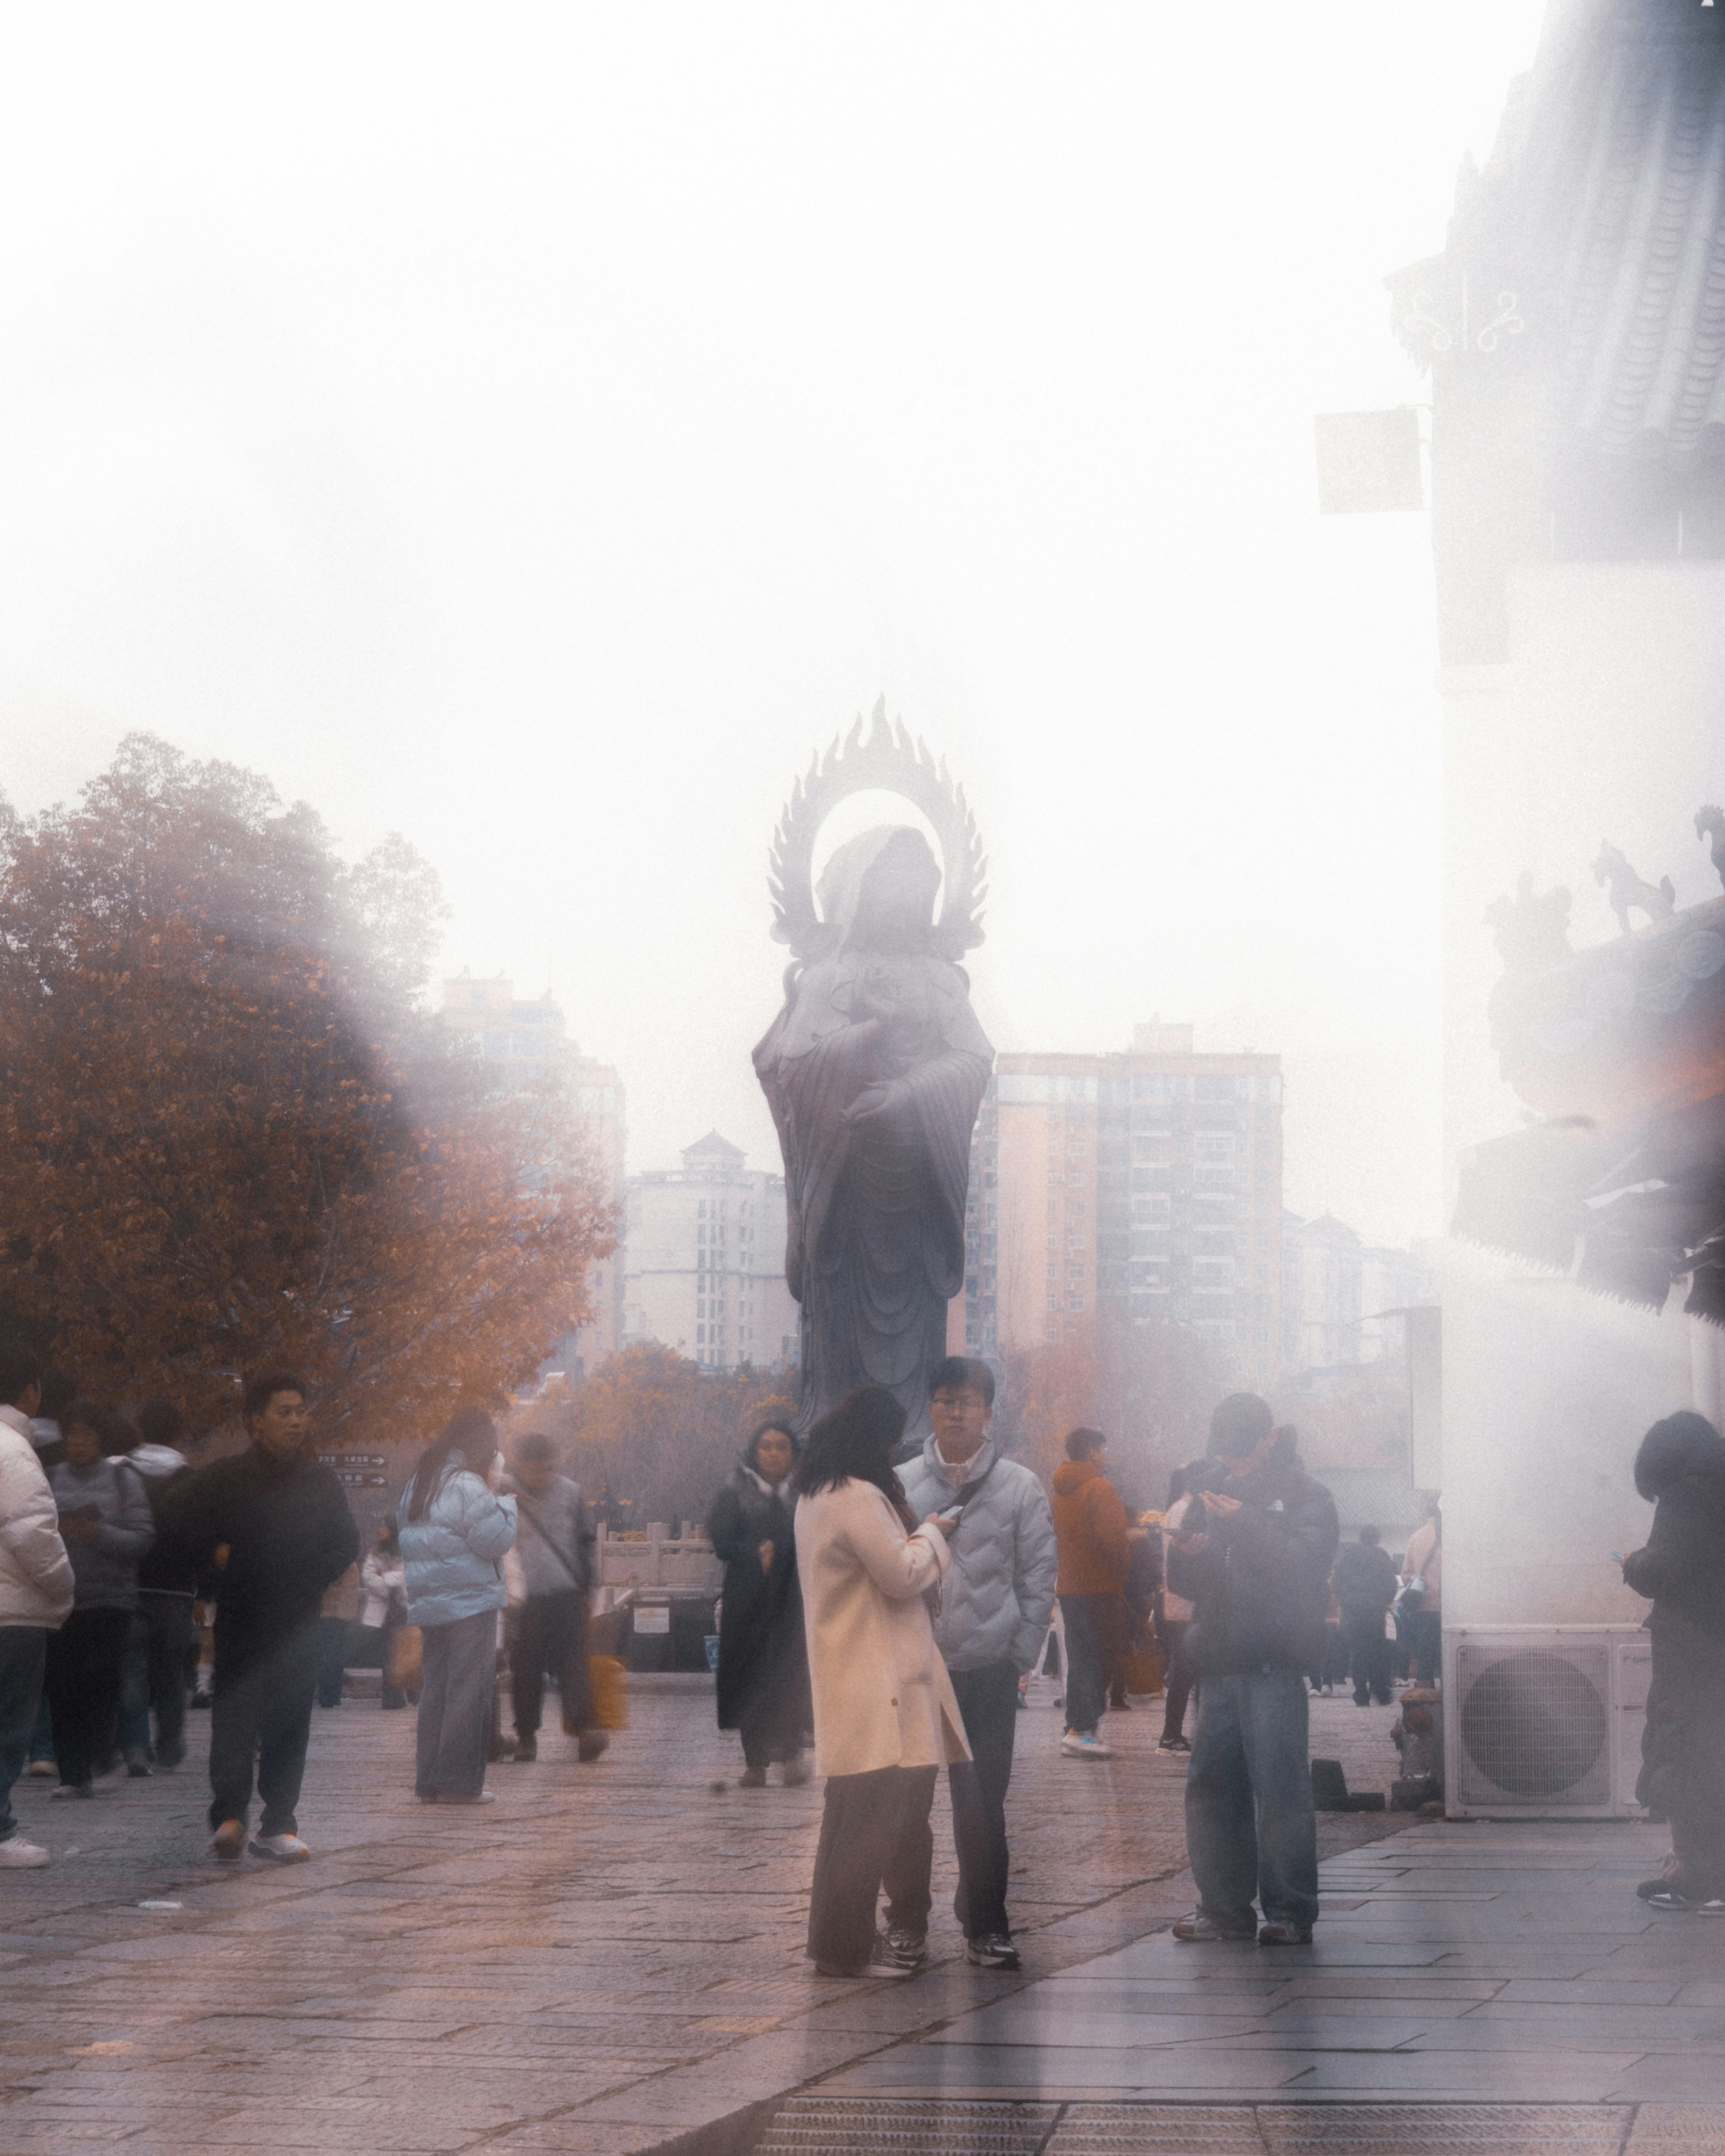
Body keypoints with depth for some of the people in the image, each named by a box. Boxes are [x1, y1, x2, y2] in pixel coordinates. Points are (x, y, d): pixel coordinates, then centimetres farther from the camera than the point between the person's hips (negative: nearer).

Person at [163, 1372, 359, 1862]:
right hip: (241, 1618, -3)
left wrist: (314, 1580, 8)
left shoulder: (319, 1481, 10)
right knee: (235, 1716, -10)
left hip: (298, 1623, 3)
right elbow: (176, 1514, 1)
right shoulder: (227, 1477, -1)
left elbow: (346, 1541, 21)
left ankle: (277, 1825, 6)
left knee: (290, 1725, 2)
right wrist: (212, 1555, -4)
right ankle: (229, 1815, -15)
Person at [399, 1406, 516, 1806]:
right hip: (470, 1601, -8)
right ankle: (459, 1781, -6)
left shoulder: (419, 1484, 14)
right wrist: (500, 1496, -2)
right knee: (469, 1690, -5)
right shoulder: (468, 1486, -13)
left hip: (429, 1604, 8)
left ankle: (429, 1780, 12)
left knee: (435, 1689, 11)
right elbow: (496, 1540, -14)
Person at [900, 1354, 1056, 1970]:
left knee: (983, 1802, -2)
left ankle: (985, 1924, 6)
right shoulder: (902, 1485, 6)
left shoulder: (1019, 1487, 4)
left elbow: (1038, 1578, 4)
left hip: (988, 1668, -1)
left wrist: (1022, 1659, -2)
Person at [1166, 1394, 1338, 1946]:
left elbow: (1303, 1568, -15)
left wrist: (1245, 1524, -24)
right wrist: (1185, 1555, -4)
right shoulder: (1215, 1490, 17)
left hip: (1273, 1667, -6)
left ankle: (1290, 1913, -2)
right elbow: (1189, 1583, 20)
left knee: (1280, 1789, -7)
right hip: (1219, 1666, 6)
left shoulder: (1307, 1498, 2)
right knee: (1212, 1787, 5)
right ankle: (1223, 1907, 13)